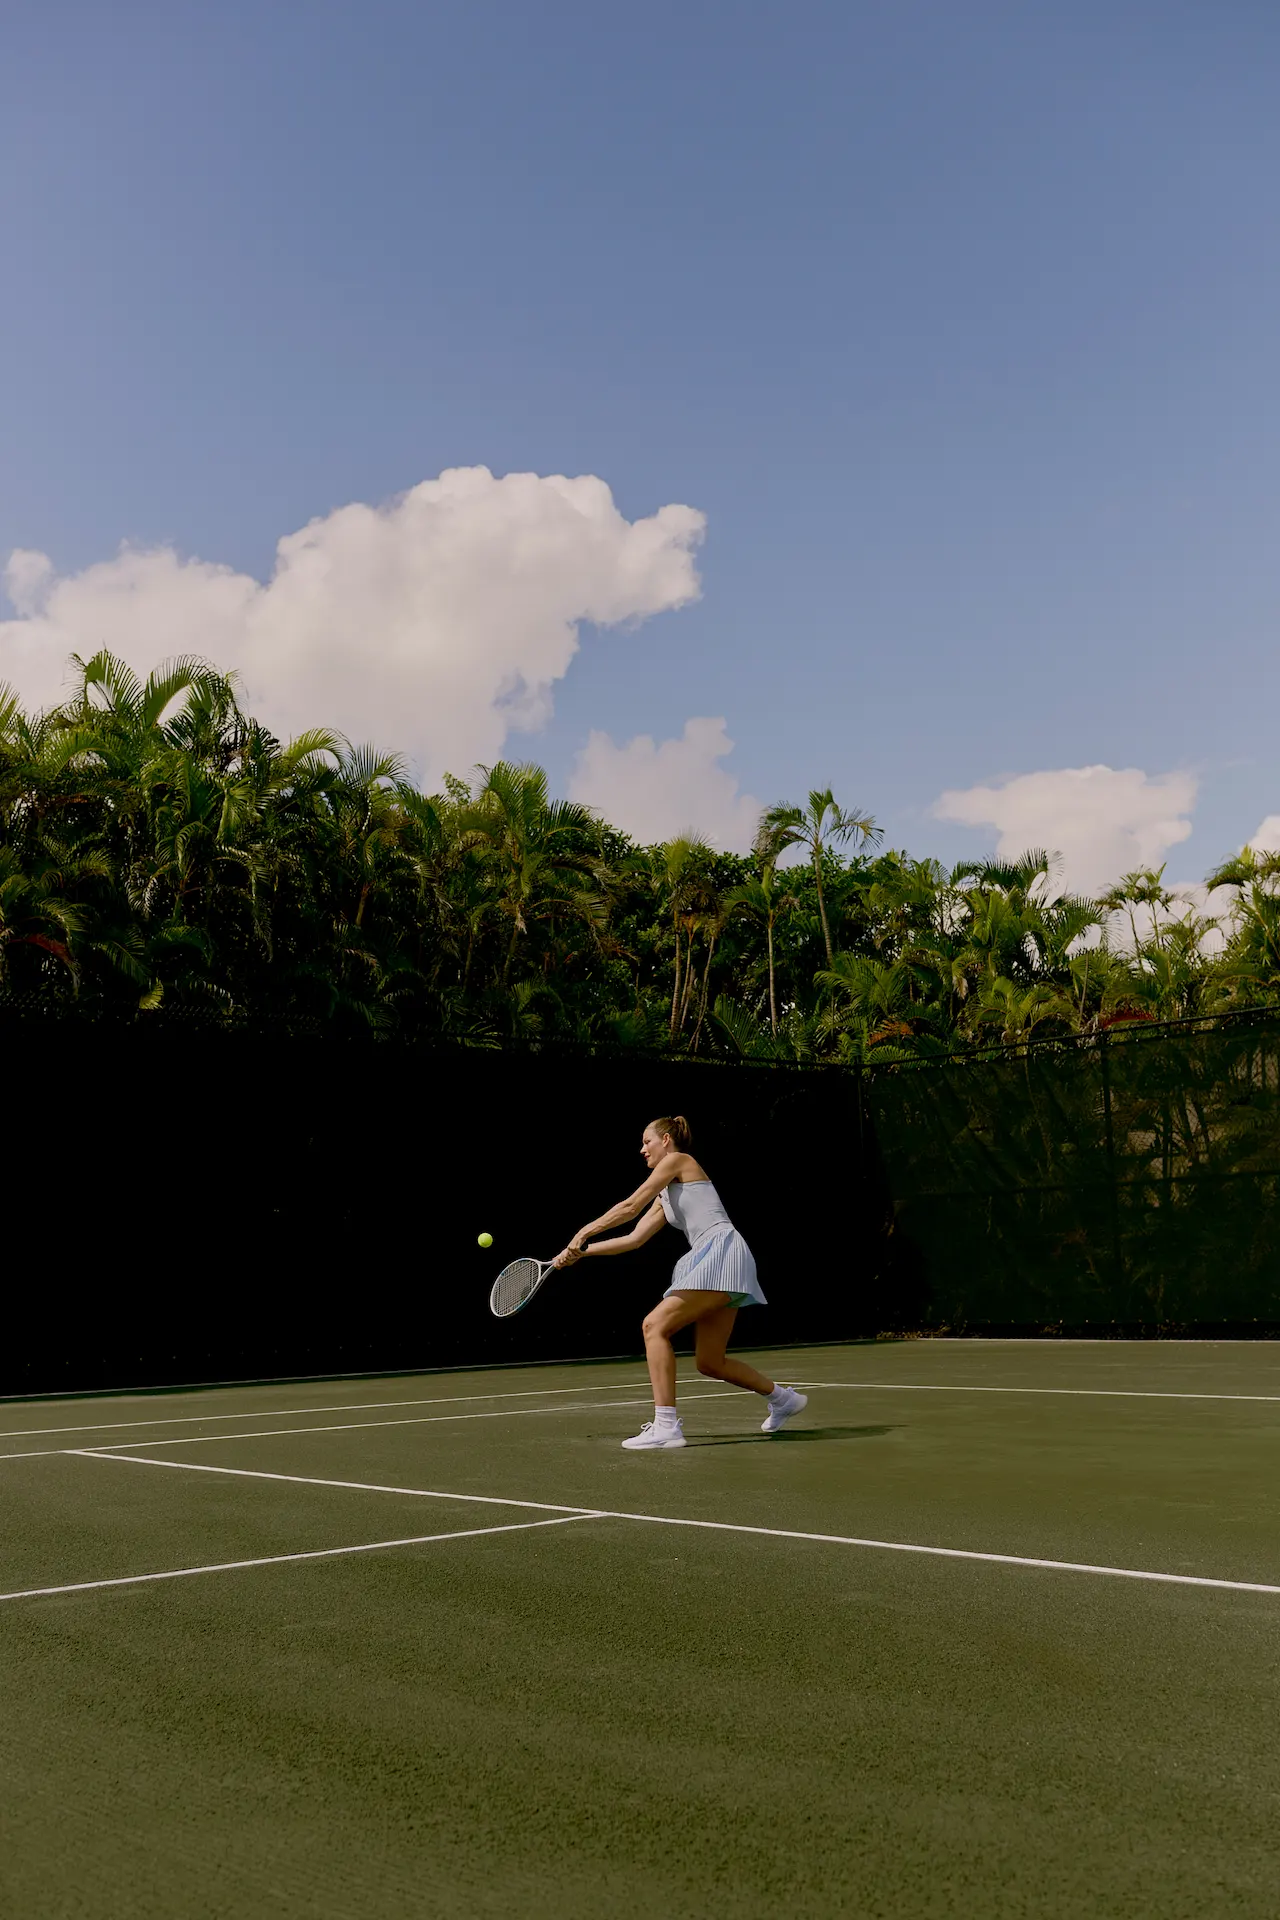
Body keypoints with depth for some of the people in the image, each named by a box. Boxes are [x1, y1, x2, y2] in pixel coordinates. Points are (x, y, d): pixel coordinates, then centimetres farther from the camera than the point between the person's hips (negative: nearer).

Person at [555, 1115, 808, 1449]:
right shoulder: (665, 1199, 27)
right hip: (707, 1260, 10)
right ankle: (782, 1398, 28)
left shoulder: (678, 1160, 3)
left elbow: (630, 1206, -2)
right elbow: (634, 1238, 22)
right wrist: (580, 1252, 17)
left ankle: (666, 1426, -21)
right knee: (709, 1363, 10)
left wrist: (584, 1232, 2)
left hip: (721, 1251, -9)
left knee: (654, 1326, -16)